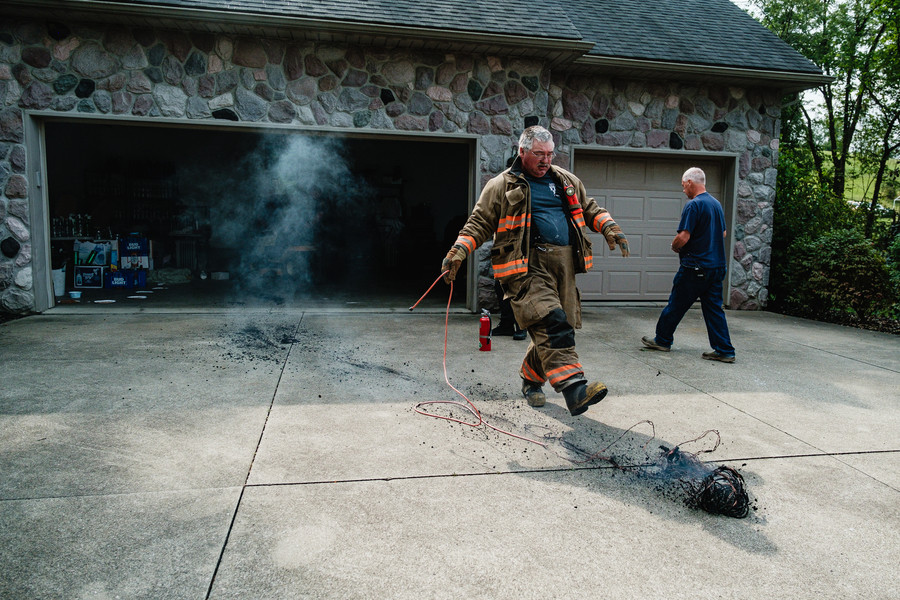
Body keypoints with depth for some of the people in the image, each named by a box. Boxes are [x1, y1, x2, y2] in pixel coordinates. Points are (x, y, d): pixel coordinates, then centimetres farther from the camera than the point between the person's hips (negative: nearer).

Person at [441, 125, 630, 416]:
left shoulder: (567, 181, 22)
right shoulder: (501, 186, 7)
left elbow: (589, 208, 30)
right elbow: (479, 223, 6)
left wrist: (609, 227, 12)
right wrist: (457, 251, -7)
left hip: (563, 262, 6)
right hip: (528, 264, -6)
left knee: (553, 327, 7)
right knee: (550, 321, -22)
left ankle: (531, 380, 29)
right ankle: (574, 389, -29)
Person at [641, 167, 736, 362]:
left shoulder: (693, 205, -15)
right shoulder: (717, 204, 13)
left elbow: (683, 237, -20)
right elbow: (723, 233, 22)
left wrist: (674, 246, -1)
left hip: (695, 267, -8)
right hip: (717, 266, 8)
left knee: (676, 306, 7)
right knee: (714, 308, 8)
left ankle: (662, 340, 20)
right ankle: (724, 350, 6)